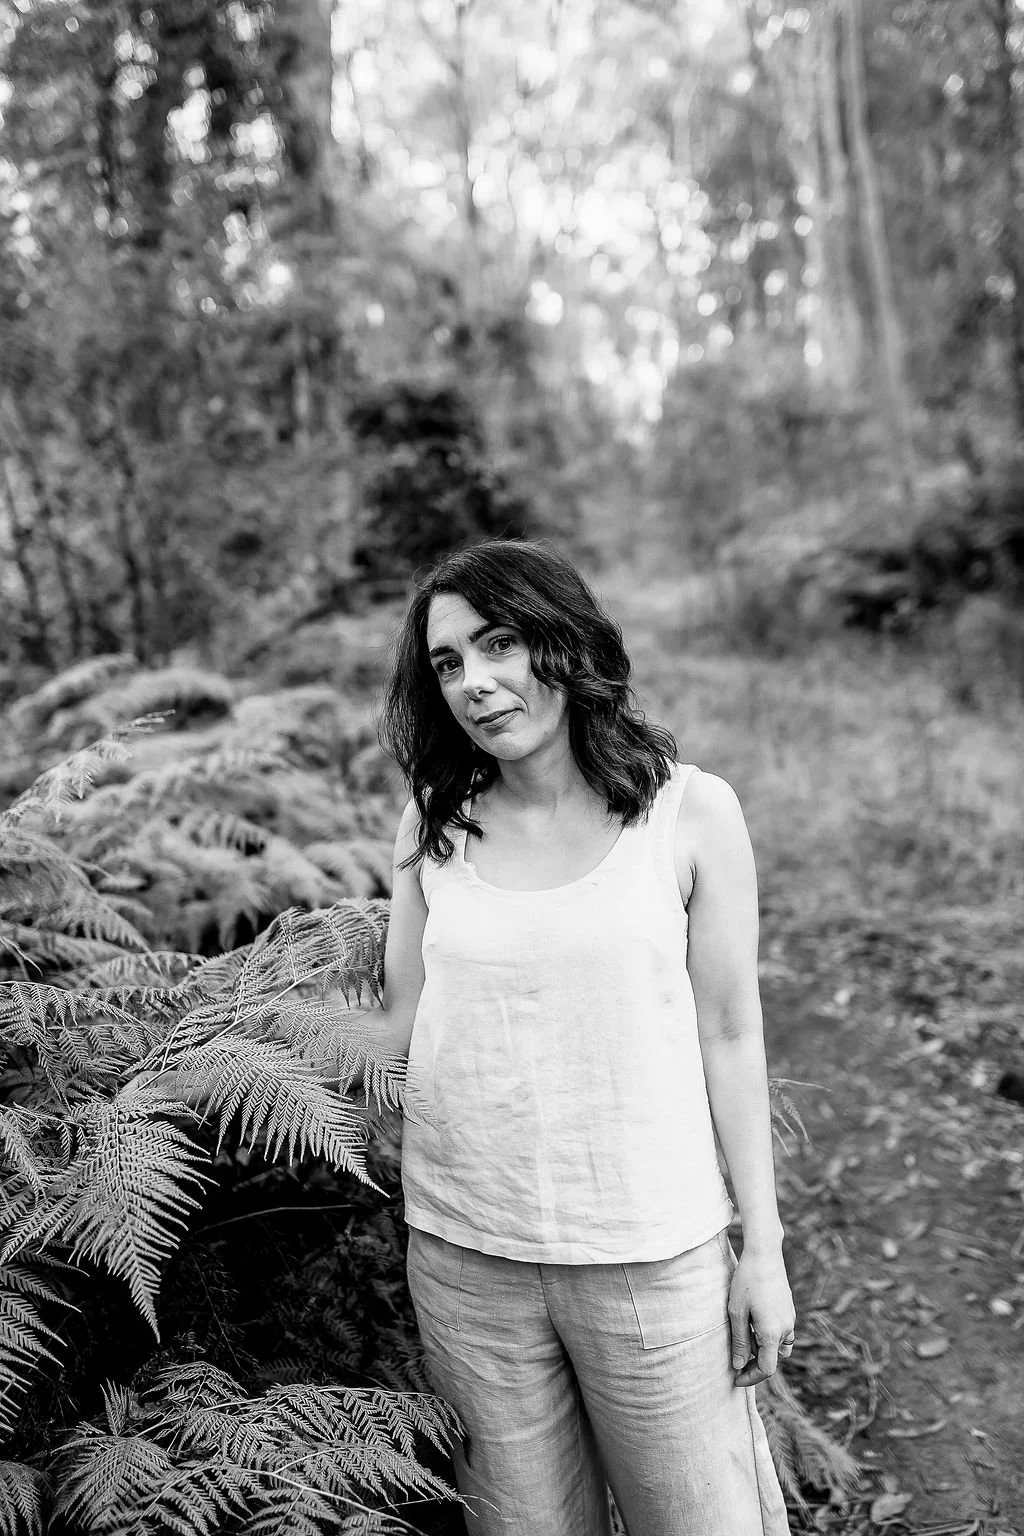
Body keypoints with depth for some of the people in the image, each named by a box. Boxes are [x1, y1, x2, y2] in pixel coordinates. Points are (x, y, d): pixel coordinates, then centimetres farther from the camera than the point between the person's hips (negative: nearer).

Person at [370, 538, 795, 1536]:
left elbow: (728, 1037, -2)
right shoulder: (433, 827, 0)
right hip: (462, 1256, 2)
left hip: (653, 1255, -2)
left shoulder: (690, 813, -6)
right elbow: (399, 1027, 5)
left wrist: (763, 1246, 1)